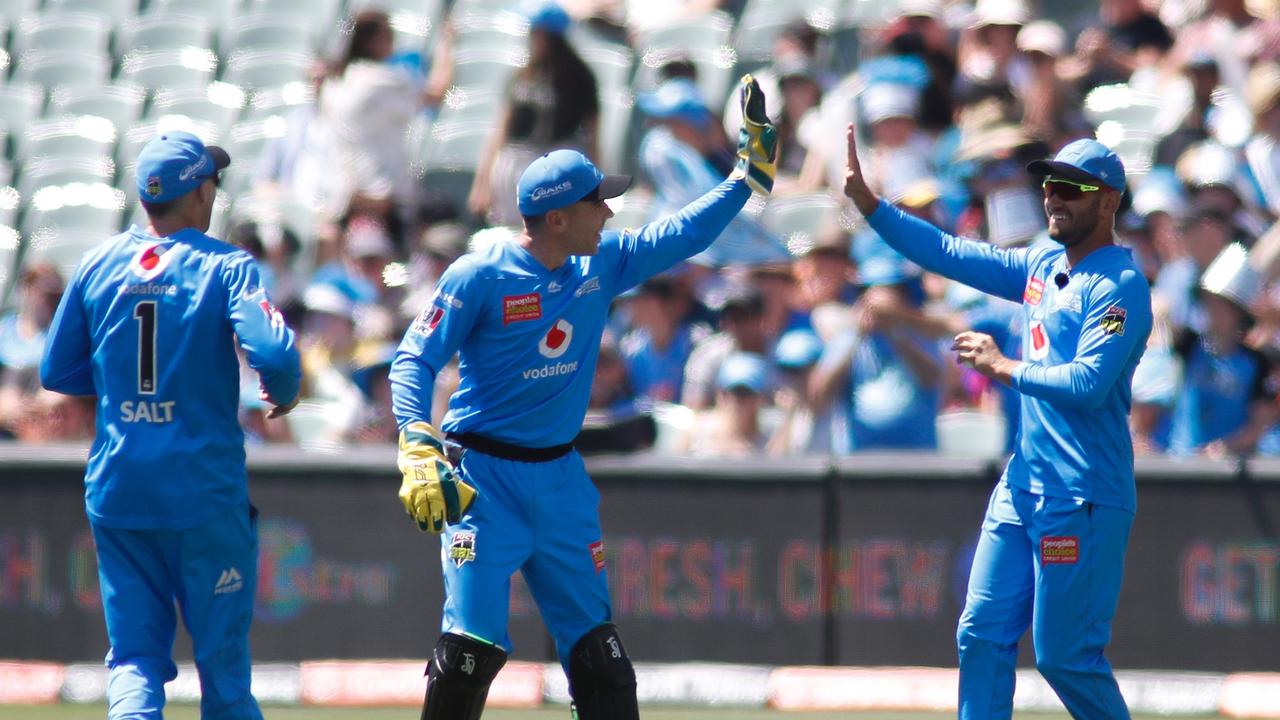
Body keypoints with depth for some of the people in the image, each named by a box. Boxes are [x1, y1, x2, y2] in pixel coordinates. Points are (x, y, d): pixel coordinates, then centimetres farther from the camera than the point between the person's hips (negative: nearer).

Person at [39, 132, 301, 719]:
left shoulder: (97, 266, 5)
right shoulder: (227, 267, -6)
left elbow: (57, 373, 11)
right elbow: (272, 353, -20)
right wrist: (285, 393, 1)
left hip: (116, 491, 3)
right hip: (205, 492, -3)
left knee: (135, 655, 6)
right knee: (222, 657, 8)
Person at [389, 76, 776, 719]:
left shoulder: (602, 264, 4)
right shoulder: (479, 277, -13)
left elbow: (684, 235, 12)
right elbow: (413, 361, -11)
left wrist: (748, 175, 5)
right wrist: (417, 450, -24)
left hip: (561, 479, 6)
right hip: (484, 473, -6)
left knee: (597, 650, 7)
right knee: (472, 646, -13)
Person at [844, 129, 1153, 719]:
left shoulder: (1121, 286, -12)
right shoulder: (1043, 268, 14)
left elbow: (1089, 384, -22)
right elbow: (950, 254, 14)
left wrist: (1003, 368, -14)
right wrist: (866, 201, 6)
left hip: (1084, 500, -9)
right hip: (1023, 487, 9)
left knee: (1064, 655, -6)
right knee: (982, 634, 6)